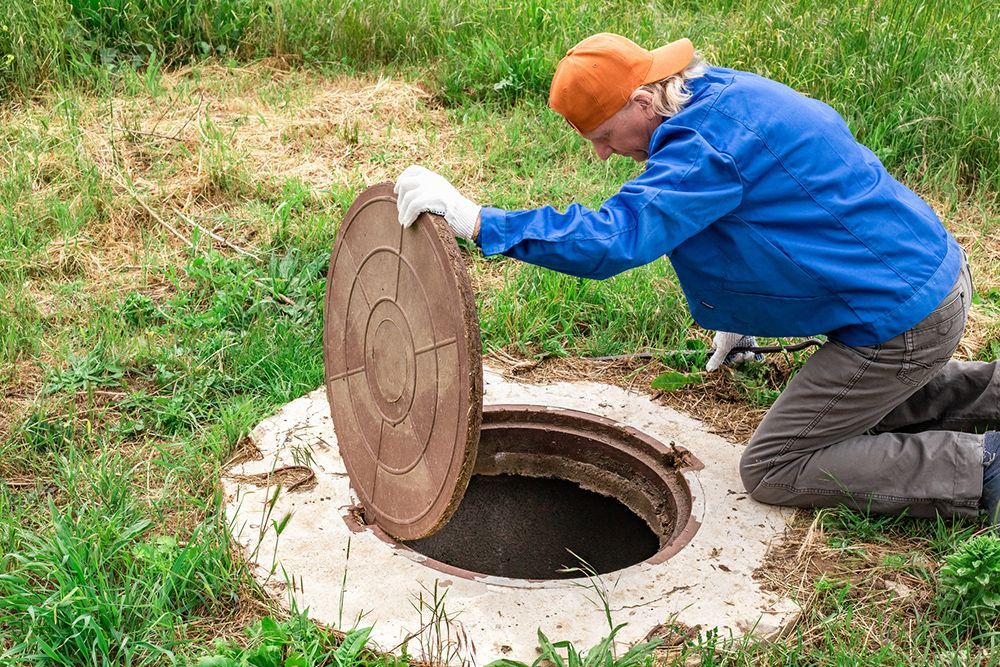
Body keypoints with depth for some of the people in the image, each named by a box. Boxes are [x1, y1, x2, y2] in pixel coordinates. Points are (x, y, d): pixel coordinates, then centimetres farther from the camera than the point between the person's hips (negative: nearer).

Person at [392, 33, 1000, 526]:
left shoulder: (709, 144, -25)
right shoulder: (724, 94, 6)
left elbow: (614, 238, -35)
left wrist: (475, 219, -37)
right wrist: (740, 313, 28)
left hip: (903, 317, -10)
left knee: (771, 470, 1)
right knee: (853, 407, 33)